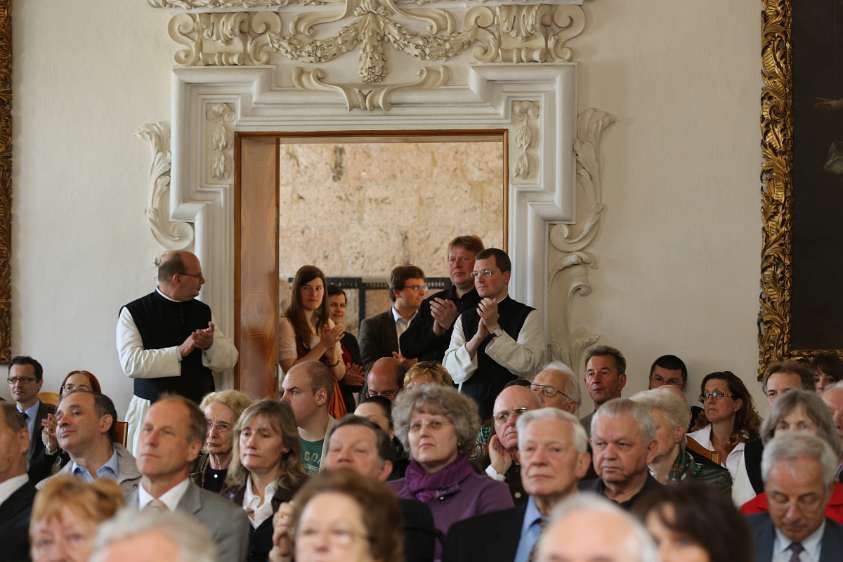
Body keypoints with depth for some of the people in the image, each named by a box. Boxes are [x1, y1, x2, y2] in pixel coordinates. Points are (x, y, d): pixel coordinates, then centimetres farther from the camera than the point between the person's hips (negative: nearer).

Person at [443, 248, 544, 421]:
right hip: (470, 409, 3)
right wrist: (478, 337, -13)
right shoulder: (465, 319, 12)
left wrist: (495, 328, -11)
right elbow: (451, 371, 1)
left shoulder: (528, 317, 2)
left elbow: (527, 365, -10)